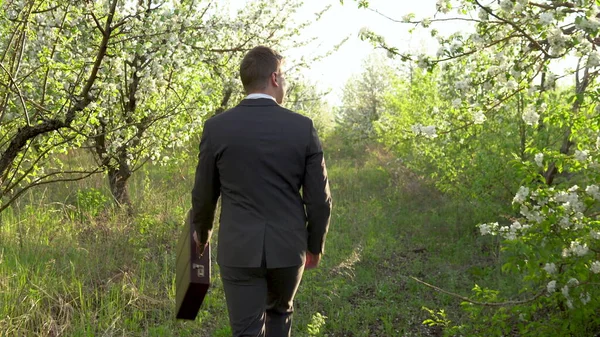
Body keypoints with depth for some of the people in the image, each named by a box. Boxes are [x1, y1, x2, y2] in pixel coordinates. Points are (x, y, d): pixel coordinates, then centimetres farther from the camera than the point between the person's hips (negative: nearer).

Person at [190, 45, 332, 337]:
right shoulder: (303, 127, -5)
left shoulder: (217, 127, -5)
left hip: (239, 248, -1)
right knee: (279, 313, 26)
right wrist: (315, 245, 14)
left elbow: (204, 193, 4)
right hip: (288, 246, 1)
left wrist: (202, 232, 24)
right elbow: (319, 198, -2)